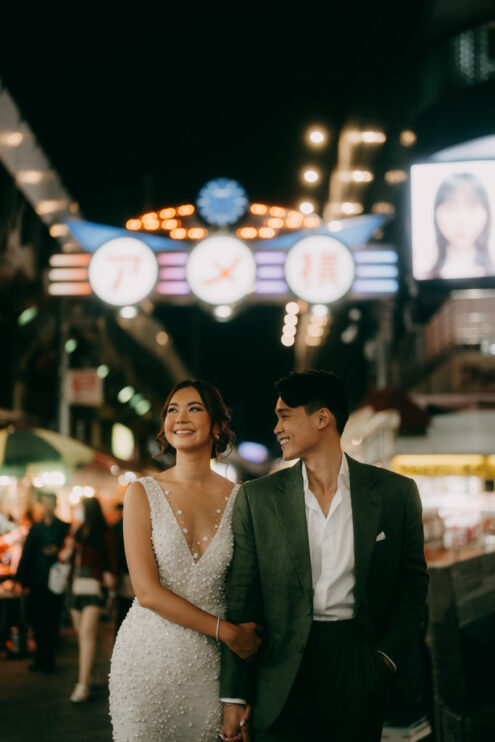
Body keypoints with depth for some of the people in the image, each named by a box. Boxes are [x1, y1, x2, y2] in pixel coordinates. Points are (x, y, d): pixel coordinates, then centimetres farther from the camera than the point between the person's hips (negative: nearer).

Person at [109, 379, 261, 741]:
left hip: (210, 659, 1)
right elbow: (147, 591, -9)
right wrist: (226, 630, -12)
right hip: (149, 657, -1)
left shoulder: (238, 498, 1)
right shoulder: (143, 493, -3)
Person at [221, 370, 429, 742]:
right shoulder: (257, 497, 0)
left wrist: (388, 656, -2)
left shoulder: (395, 492, 0)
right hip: (283, 673, 0)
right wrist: (235, 696, -2)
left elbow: (413, 582, 9)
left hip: (360, 666, 0)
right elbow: (242, 600, 1)